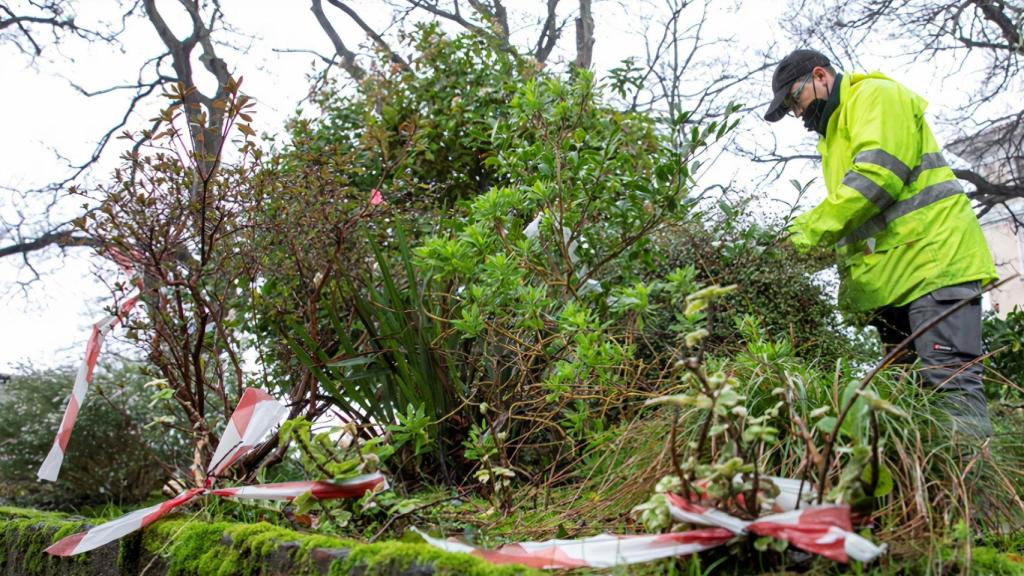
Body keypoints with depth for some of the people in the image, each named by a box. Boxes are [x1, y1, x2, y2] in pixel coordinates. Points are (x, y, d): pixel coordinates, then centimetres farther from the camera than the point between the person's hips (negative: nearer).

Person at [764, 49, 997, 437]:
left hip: (931, 257, -10)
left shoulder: (875, 95, 1)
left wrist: (818, 226, -15)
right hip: (891, 277, 10)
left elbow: (879, 172, -17)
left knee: (950, 380, -17)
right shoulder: (834, 133, 29)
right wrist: (850, 280, 10)